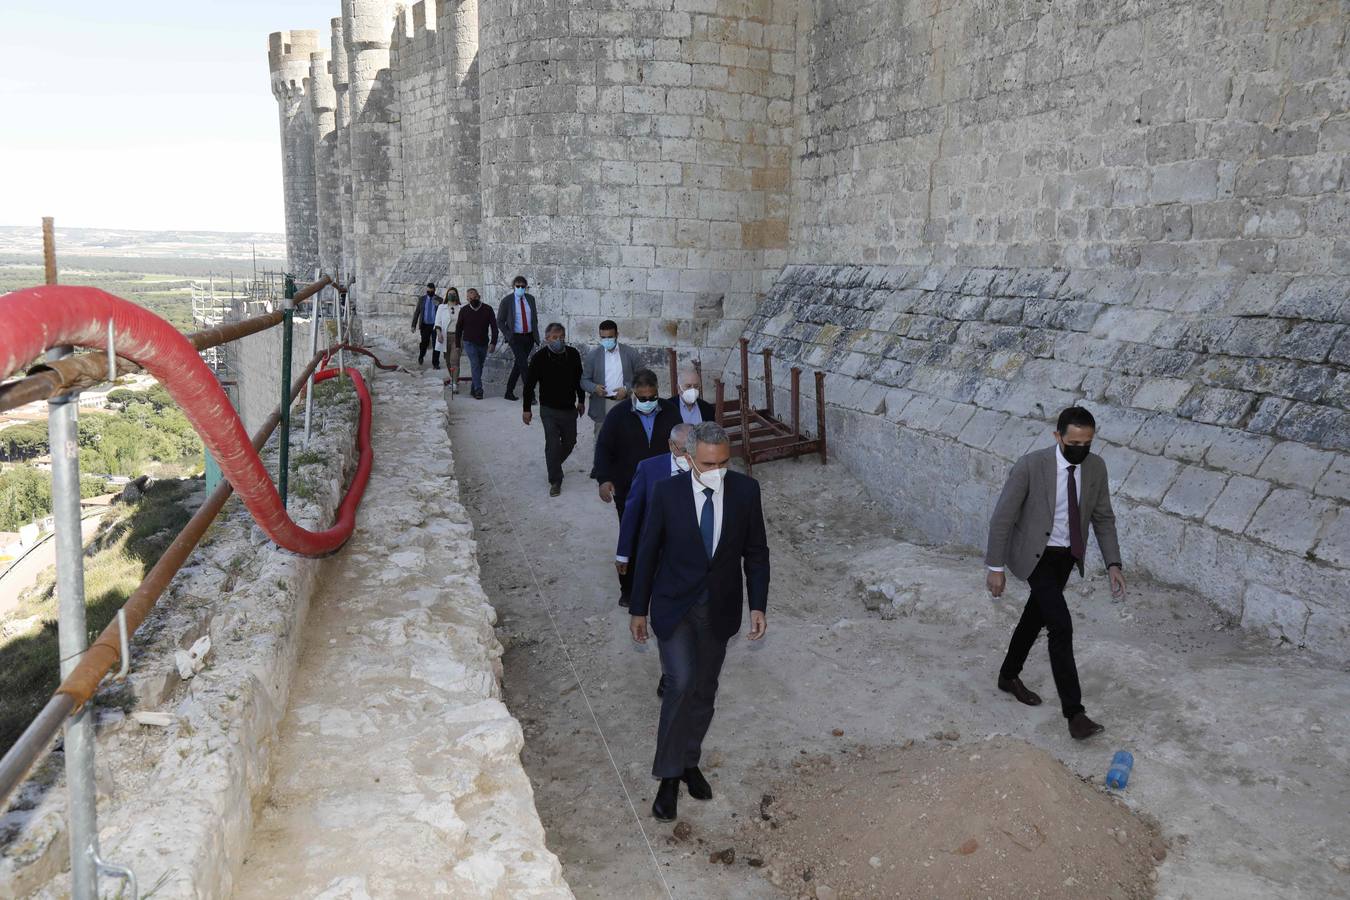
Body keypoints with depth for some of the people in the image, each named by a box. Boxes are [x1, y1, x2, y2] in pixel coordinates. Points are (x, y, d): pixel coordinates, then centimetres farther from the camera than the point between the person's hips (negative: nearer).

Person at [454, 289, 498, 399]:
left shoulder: (487, 309, -3)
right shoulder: (464, 310, -2)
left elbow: (494, 327, -3)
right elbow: (459, 328, 7)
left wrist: (493, 343, -13)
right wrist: (457, 344, 7)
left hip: (483, 344, 2)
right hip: (469, 343, -2)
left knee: (479, 367, 8)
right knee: (475, 365, -16)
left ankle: (473, 390, 20)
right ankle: (478, 390, -18)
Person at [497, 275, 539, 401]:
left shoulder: (530, 298, 7)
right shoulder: (506, 300, -5)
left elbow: (535, 318, 14)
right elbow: (500, 322, 0)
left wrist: (536, 336, 8)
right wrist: (508, 336, -10)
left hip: (529, 337, 4)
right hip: (515, 338, -4)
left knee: (518, 364, 11)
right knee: (523, 364, -13)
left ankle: (509, 392, 21)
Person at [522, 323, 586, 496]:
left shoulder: (573, 354, -4)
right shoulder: (539, 358, -13)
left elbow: (579, 379, 11)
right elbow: (529, 385, -5)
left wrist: (581, 401, 16)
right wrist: (526, 409, -3)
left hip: (569, 409, 4)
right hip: (549, 410, -4)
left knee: (569, 442, 15)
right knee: (553, 444, -8)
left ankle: (554, 464, 43)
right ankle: (555, 481, 3)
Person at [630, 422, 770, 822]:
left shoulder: (746, 490, -9)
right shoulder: (667, 492, -14)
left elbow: (756, 552, 0)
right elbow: (648, 552, -5)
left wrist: (758, 606, -3)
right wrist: (639, 609, 0)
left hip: (720, 609, 3)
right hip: (675, 606, -3)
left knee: (704, 689, 15)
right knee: (682, 683, -18)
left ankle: (689, 761, 37)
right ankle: (669, 775, 0)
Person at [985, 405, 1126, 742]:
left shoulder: (1096, 467, -7)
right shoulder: (1030, 466, -23)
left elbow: (1103, 518, 4)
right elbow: (1002, 517, -17)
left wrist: (1113, 563, -5)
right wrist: (996, 567, -15)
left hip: (1067, 557, 6)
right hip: (1035, 556, -6)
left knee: (1036, 616, 20)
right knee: (1061, 625, -15)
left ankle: (1009, 676, 42)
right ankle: (1074, 712, -9)